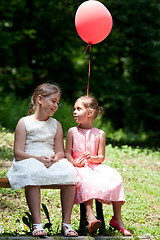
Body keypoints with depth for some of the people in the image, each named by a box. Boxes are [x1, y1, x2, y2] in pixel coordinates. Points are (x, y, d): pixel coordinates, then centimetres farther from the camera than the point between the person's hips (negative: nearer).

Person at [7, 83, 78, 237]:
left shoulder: (56, 125, 18)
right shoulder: (24, 122, 5)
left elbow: (60, 151, 12)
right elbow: (18, 153, -4)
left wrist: (55, 158, -14)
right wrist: (38, 159, -21)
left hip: (51, 162, 4)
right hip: (28, 161, -4)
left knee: (69, 171, -30)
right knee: (33, 173, -41)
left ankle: (66, 223, -25)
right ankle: (37, 223, -40)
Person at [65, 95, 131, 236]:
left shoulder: (99, 134, 9)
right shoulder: (72, 131, 10)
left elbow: (101, 157, 7)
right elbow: (67, 153, 5)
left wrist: (92, 158, -16)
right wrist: (74, 162, -16)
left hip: (95, 166, 2)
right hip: (79, 167, -2)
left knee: (115, 178, -24)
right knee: (87, 180, -37)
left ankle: (117, 219, -17)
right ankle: (90, 215, -50)